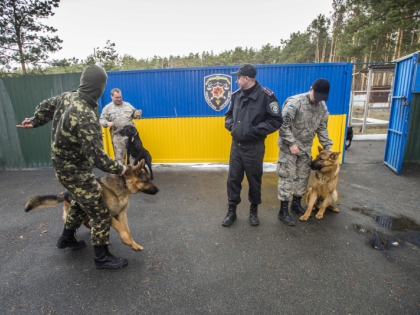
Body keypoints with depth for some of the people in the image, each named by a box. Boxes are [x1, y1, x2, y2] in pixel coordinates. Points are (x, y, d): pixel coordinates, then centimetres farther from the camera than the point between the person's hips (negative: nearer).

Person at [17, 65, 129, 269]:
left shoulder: (67, 97, -4)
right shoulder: (86, 117, -32)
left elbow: (45, 106, 16)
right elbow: (96, 157, -32)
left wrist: (34, 122, 35)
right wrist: (118, 169, -17)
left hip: (63, 166, 9)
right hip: (75, 171, -9)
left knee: (79, 204, 29)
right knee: (100, 214, 2)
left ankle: (66, 239, 49)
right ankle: (102, 258, 18)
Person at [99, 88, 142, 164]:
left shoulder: (128, 105, 13)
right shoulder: (107, 108, 6)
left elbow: (134, 113, 21)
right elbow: (101, 120, 6)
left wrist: (138, 113, -2)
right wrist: (107, 123, -15)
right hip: (117, 136, -2)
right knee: (119, 155, 4)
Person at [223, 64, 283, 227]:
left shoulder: (266, 96, -12)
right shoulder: (236, 95, 4)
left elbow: (276, 121, -11)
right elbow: (229, 115, 18)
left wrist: (255, 130, -18)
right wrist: (231, 125, -3)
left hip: (254, 147, -4)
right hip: (236, 145, 5)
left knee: (254, 180, 12)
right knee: (233, 179, 10)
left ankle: (254, 210, 33)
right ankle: (231, 211, 27)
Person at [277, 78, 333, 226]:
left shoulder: (323, 107, 4)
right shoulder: (295, 102, -19)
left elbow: (322, 129, 12)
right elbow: (283, 125, -21)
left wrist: (327, 146, 5)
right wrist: (291, 143, -21)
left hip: (306, 147, 7)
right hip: (289, 146, -7)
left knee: (303, 176, 14)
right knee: (287, 177, -4)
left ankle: (296, 204, 32)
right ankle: (283, 211, 6)